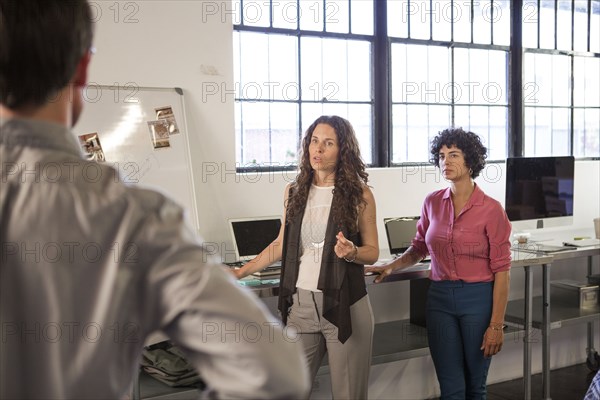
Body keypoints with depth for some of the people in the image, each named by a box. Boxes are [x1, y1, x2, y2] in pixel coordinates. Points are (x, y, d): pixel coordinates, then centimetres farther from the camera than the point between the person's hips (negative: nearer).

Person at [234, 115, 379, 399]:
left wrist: (352, 253, -20)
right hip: (299, 304, 3)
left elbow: (372, 252, 2)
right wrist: (241, 272, 16)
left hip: (344, 306, -3)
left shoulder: (359, 194, -3)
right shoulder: (294, 192, 7)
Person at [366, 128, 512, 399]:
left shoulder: (491, 210, -8)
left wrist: (496, 325, -11)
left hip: (478, 298, -3)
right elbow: (419, 248, 18)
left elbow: (501, 270, -8)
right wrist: (391, 267, 0)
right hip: (440, 298, 3)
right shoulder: (432, 203, 4)